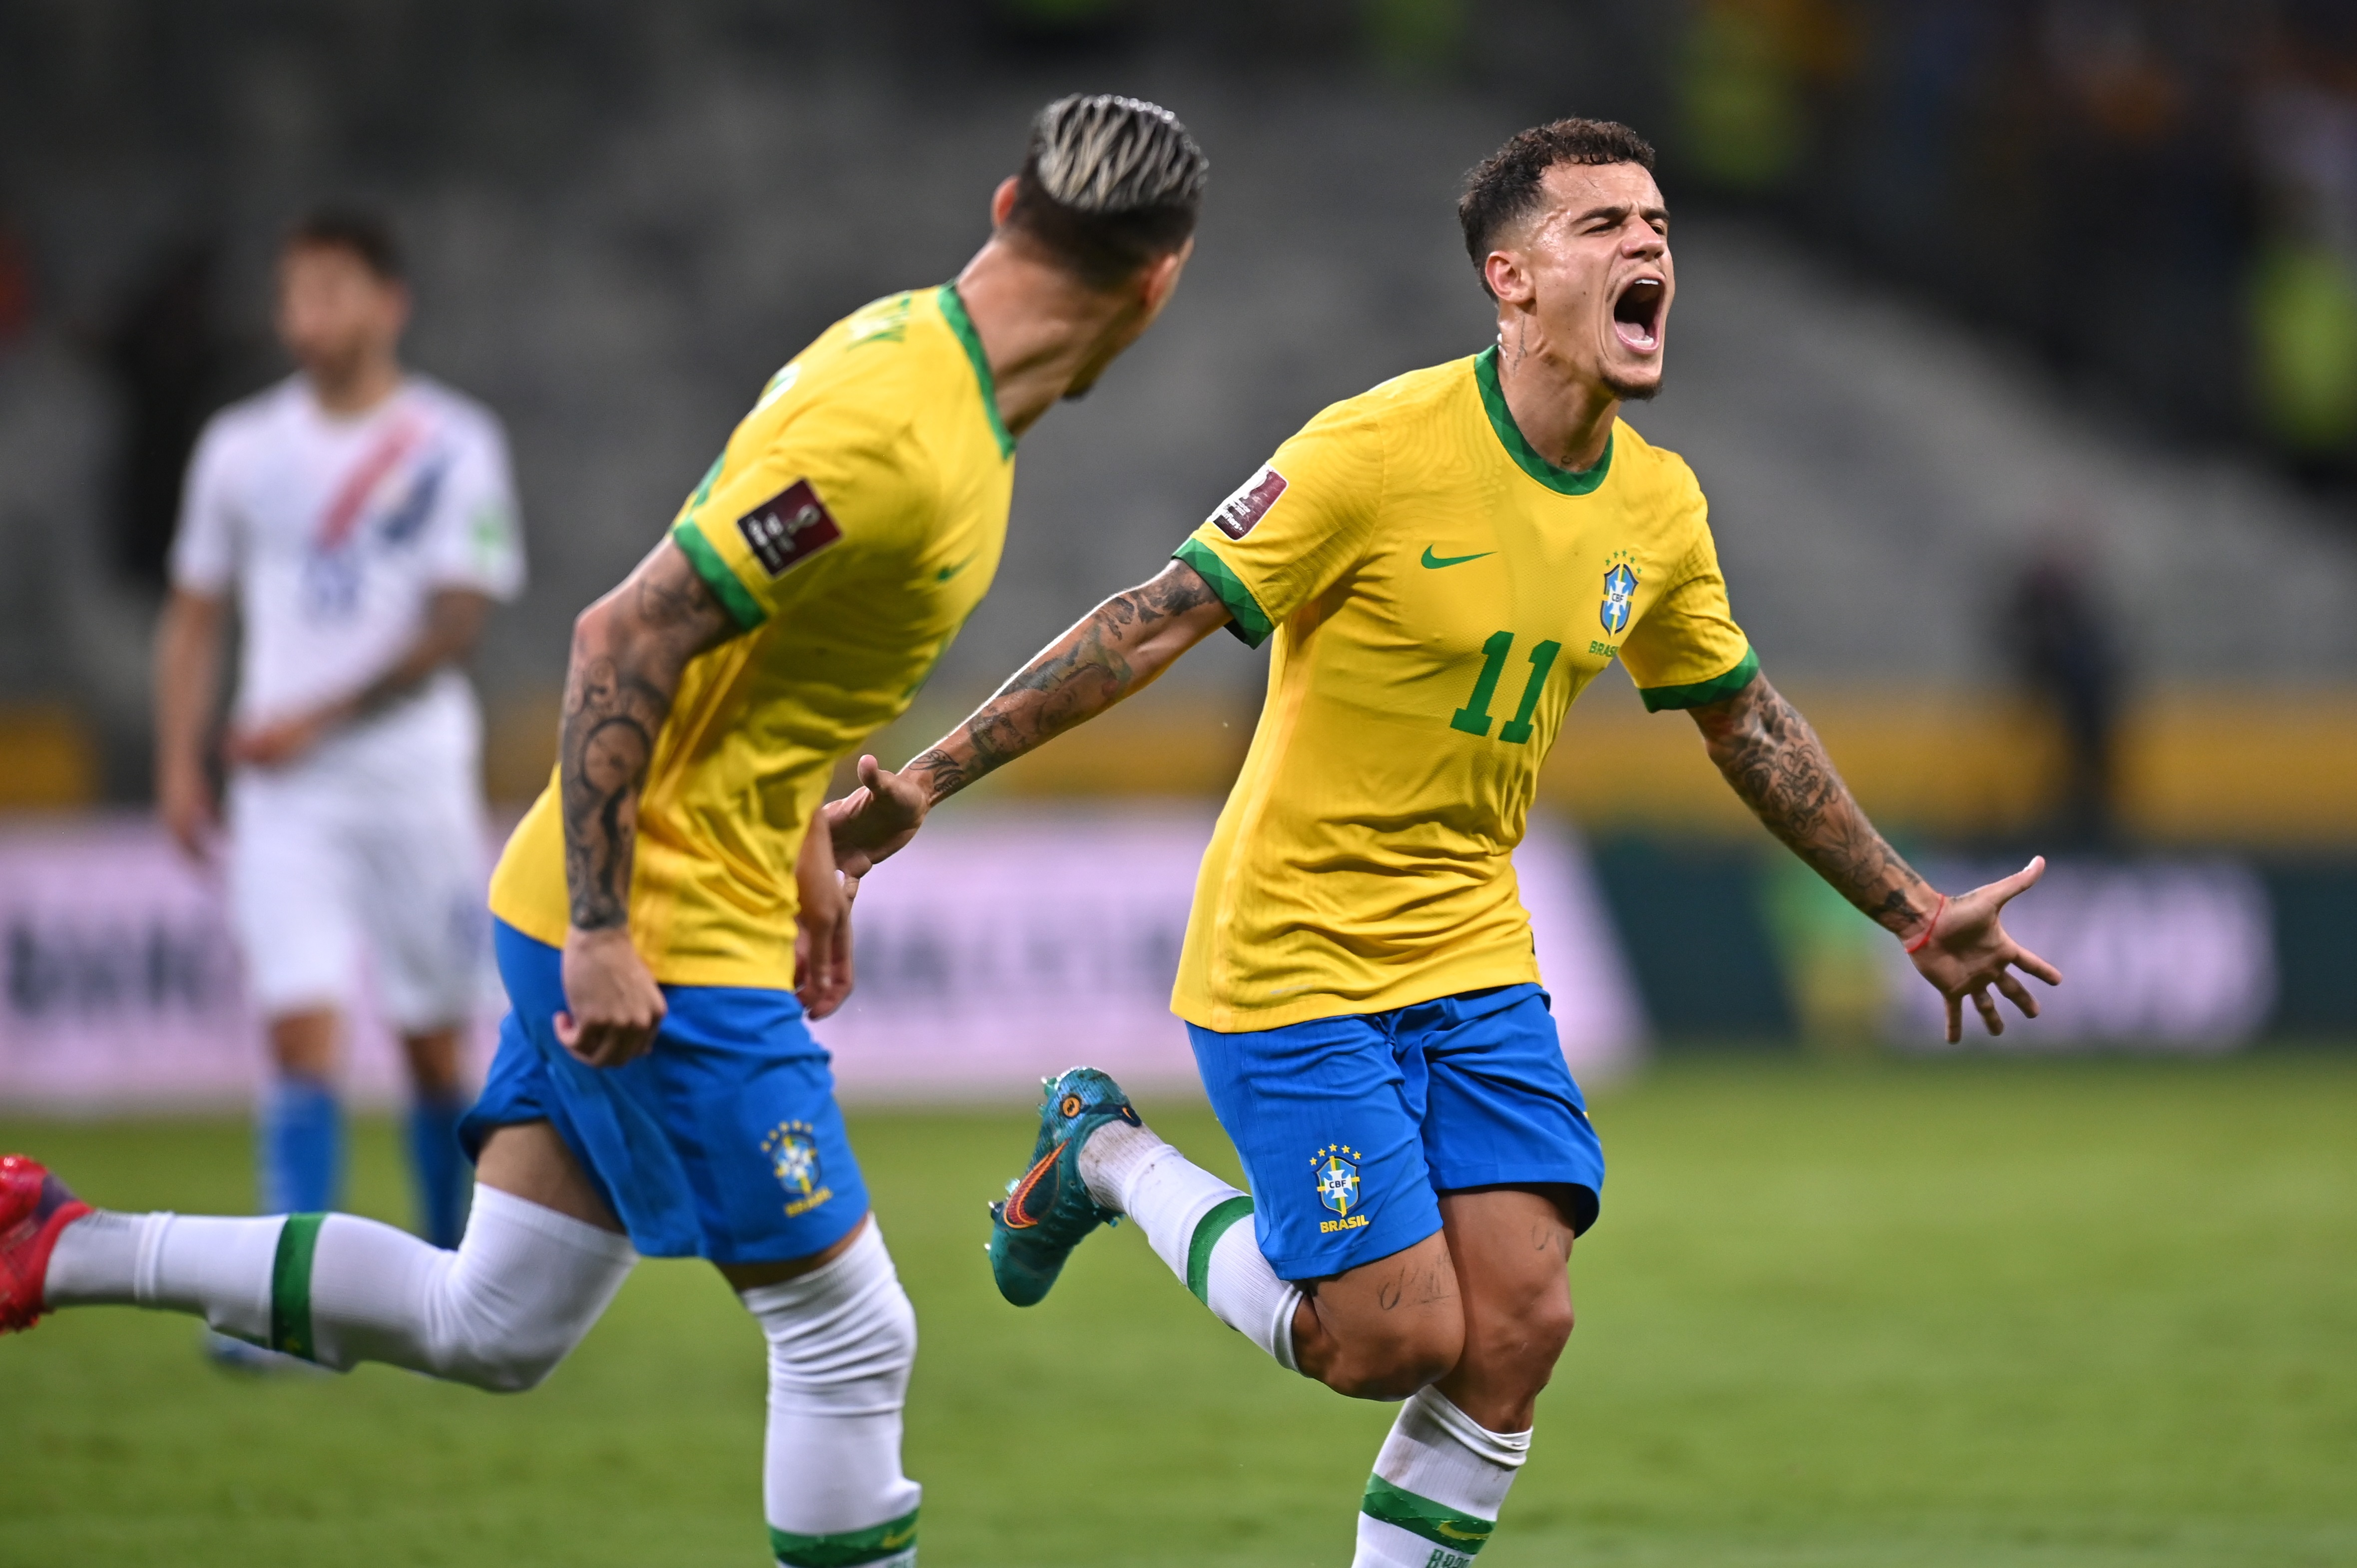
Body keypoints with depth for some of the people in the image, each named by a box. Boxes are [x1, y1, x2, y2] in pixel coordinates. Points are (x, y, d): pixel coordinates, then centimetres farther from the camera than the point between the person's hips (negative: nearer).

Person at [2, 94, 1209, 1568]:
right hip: (663, 938, -10)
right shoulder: (891, 439, -24)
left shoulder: (916, 351, 7)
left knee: (490, 1330, 13)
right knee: (849, 1335, -1)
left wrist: (802, 852, 23)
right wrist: (604, 933, -23)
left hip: (628, 919, 10)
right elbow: (627, 636, -25)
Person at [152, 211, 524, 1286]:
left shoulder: (453, 446, -3)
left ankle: (453, 1272, 25)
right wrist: (179, 764, 4)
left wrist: (319, 718, -17)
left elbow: (457, 621, -10)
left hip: (416, 780, -2)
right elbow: (193, 615, 14)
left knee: (433, 1041, 6)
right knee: (301, 1030, -11)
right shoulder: (242, 449, 8)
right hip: (282, 794, 2)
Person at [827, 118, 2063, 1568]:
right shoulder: (1379, 452, -17)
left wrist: (1915, 915, 21)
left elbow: (1749, 727, 18)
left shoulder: (1659, 507, 2)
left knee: (1520, 1323, -7)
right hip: (1292, 954, -6)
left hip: (1475, 957, 6)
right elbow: (1154, 627, -15)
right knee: (1399, 1340, -7)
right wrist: (931, 778, -18)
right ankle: (1107, 1158, 16)